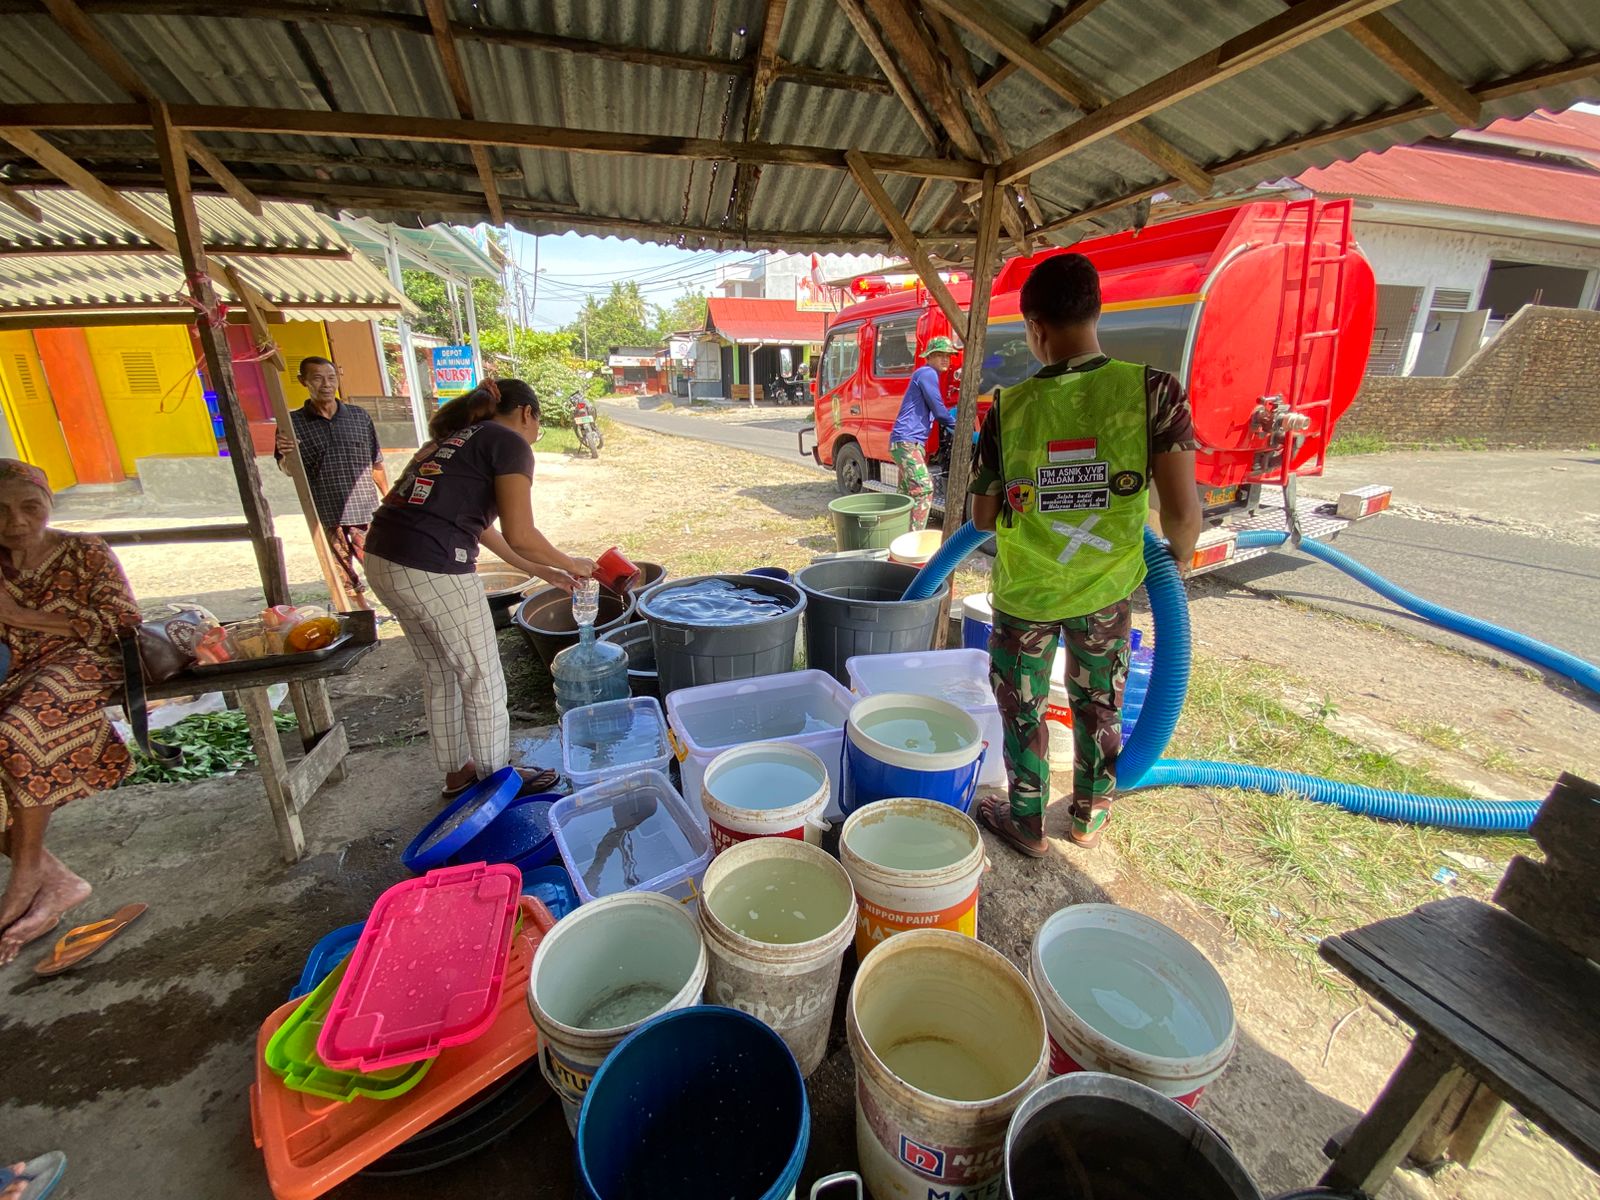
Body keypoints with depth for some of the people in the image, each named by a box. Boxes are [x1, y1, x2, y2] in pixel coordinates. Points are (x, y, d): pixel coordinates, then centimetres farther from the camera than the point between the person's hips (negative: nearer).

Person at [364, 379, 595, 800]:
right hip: (432, 571, -9)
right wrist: (569, 564, 7)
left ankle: (457, 773, 39)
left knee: (441, 676, 23)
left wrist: (543, 571, 31)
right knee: (483, 682, 9)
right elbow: (519, 535, -10)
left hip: (382, 561, 9)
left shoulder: (457, 437, 24)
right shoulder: (510, 443, -2)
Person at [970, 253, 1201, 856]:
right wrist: (1179, 558, 6)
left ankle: (1027, 822, 34)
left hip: (1025, 592, -1)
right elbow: (1182, 513, -15)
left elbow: (983, 518, -5)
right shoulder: (1153, 391, -15)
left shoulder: (1009, 408, -14)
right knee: (1098, 704, 23)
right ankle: (1089, 815, 43)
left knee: (1022, 707, 18)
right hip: (1106, 589, 2)